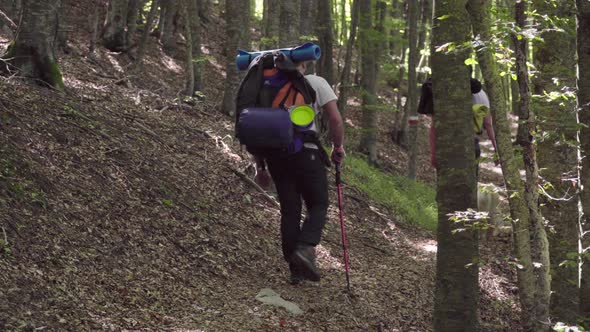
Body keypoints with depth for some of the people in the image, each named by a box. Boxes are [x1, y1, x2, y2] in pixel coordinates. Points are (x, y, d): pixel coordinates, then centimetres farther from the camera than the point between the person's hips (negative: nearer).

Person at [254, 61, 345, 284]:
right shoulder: (316, 83, 7)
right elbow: (335, 119, -3)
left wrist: (260, 167, 19)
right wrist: (338, 148, 12)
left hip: (274, 154, 4)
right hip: (306, 152, -4)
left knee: (289, 210, 10)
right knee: (318, 205, 8)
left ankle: (296, 270, 11)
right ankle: (305, 248, -18)